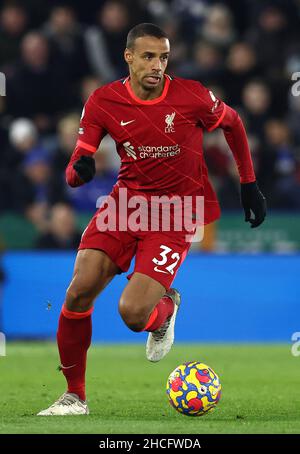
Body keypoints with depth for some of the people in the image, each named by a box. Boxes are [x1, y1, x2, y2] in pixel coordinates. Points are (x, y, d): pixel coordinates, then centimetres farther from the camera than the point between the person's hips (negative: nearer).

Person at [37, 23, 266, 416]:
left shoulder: (191, 96, -12)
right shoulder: (103, 102, -6)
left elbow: (232, 122, 9)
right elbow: (76, 168, -4)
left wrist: (249, 185, 11)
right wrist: (79, 170, -29)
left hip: (176, 213, -3)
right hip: (127, 200, 3)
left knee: (133, 314, -19)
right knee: (79, 290, -16)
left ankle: (166, 307, 22)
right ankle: (75, 397, 1)